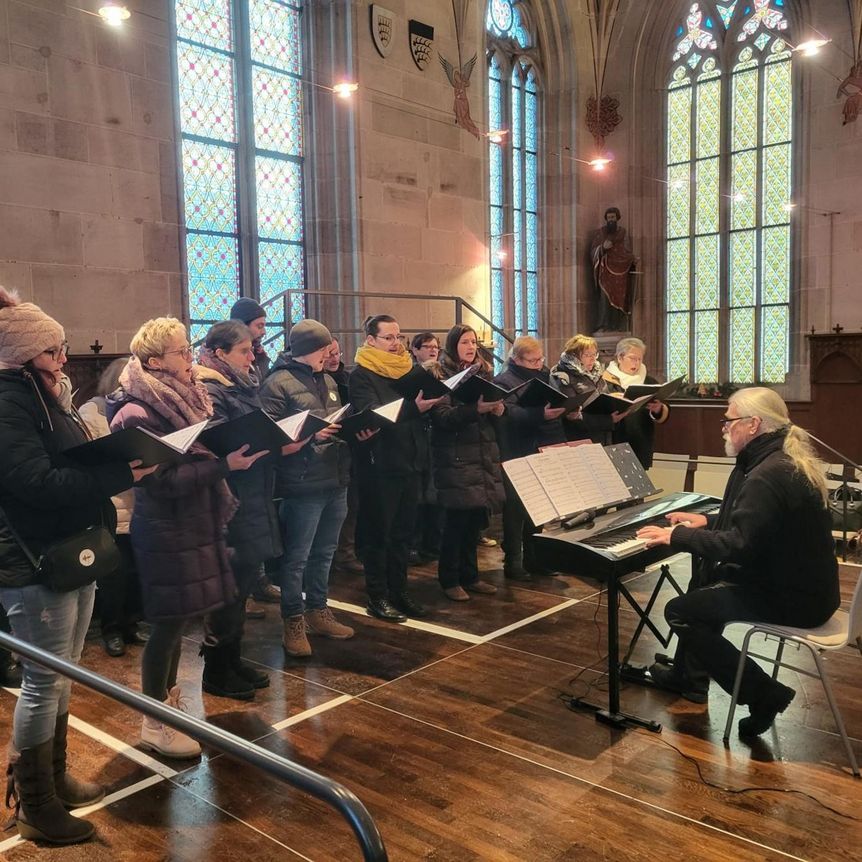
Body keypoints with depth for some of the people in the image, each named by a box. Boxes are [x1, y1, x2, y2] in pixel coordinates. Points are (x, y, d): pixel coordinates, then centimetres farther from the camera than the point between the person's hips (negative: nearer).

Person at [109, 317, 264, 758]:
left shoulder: (184, 398, 9)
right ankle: (155, 724, 15)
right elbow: (164, 480, -22)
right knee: (168, 623, 0)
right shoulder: (140, 414, -17)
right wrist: (225, 465, -28)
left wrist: (242, 449, 2)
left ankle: (168, 701, 34)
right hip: (167, 534, -8)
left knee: (177, 621, 18)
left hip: (192, 526, 8)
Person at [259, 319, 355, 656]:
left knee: (324, 553, 17)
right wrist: (310, 434, -23)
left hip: (336, 481, 8)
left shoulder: (328, 381, 15)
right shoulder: (278, 383, -9)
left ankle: (317, 611, 31)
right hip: (303, 486, -7)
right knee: (296, 557, 2)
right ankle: (293, 622, 15)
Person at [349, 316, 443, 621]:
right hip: (380, 467, -6)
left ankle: (398, 590, 22)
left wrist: (431, 401, -7)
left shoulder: (407, 370, 15)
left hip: (409, 463, 7)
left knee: (403, 532, 12)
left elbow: (428, 410, 16)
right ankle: (377, 596, 11)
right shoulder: (361, 375, -6)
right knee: (378, 533, 2)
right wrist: (413, 408, -33)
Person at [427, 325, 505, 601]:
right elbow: (442, 417, -15)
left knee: (476, 518, 9)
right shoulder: (441, 375, -4)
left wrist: (497, 409, -6)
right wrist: (475, 409, -29)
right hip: (455, 458, -6)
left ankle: (469, 575, 22)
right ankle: (449, 579, 11)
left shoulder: (484, 371, 15)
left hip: (484, 455, 6)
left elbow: (492, 413, 17)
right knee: (457, 518, -3)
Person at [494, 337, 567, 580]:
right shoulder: (504, 382, -10)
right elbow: (512, 414, -25)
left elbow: (560, 401, 17)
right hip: (518, 457, -7)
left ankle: (533, 558, 26)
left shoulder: (544, 375, 12)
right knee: (516, 509, 1)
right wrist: (540, 415, -39)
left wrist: (568, 408, -5)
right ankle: (512, 562, 11)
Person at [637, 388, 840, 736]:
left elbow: (739, 545, -30)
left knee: (679, 611, -6)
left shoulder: (768, 474, -26)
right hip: (801, 580, 11)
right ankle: (687, 672, 36)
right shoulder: (785, 459, 8)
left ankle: (764, 693, -1)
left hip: (792, 598, -11)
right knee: (707, 579, 26)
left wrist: (677, 536, -19)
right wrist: (707, 521, 16)